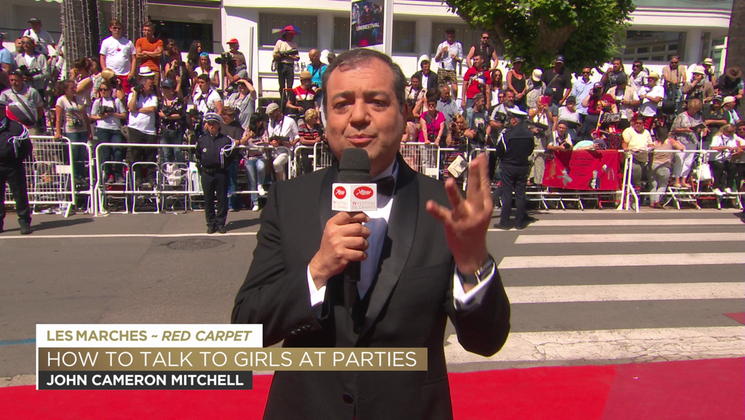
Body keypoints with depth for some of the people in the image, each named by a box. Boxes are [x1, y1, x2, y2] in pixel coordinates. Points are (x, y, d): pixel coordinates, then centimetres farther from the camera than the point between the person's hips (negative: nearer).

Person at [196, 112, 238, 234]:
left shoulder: (226, 139, 1)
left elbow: (233, 154, 6)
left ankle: (220, 223, 12)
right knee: (208, 199, 6)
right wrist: (201, 167, 8)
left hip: (221, 173, -1)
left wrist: (225, 165, -2)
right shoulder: (201, 140, 7)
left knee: (222, 198, 3)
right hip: (207, 173, 1)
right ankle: (211, 224, 15)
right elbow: (197, 155, 17)